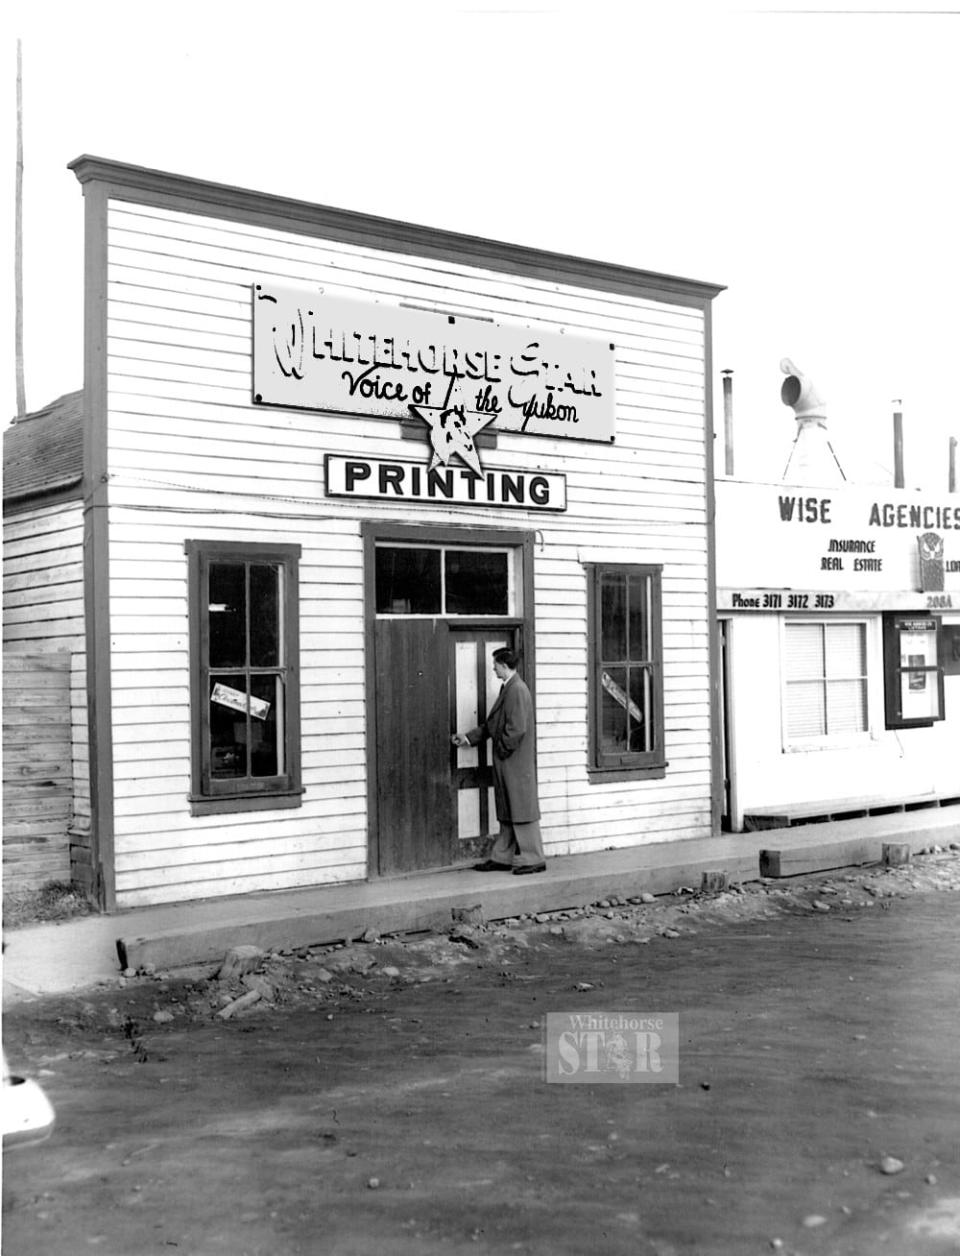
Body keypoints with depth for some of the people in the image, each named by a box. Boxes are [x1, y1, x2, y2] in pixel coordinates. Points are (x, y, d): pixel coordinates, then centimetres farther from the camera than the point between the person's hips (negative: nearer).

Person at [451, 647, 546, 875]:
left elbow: (517, 728, -23)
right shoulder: (507, 689, 14)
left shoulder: (517, 690, -17)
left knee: (522, 809, -3)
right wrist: (468, 737, 17)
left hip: (517, 762, -10)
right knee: (507, 812, 14)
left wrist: (503, 750, -14)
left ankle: (533, 859, 5)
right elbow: (491, 723, 20)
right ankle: (502, 858, 21)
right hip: (506, 763, 10)